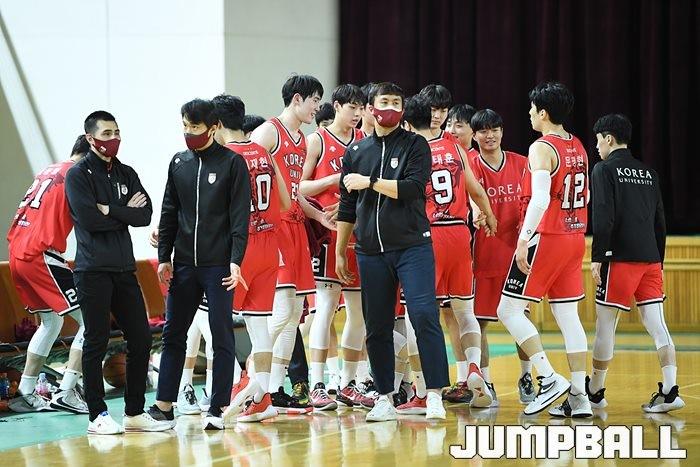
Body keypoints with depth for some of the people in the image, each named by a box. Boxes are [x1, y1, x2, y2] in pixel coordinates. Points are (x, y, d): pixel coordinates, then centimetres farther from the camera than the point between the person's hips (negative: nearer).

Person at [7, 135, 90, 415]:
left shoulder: (48, 172, 21)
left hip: (17, 253, 9)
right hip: (41, 256, -9)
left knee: (51, 321, 24)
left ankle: (26, 394, 24)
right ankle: (66, 394, -11)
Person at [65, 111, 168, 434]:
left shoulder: (127, 174, 15)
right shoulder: (79, 174, -2)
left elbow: (145, 216, 2)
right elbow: (88, 218, -16)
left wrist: (109, 210, -10)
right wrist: (126, 213, -5)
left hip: (124, 268, 6)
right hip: (93, 271, -6)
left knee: (140, 338, 5)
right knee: (96, 341, -4)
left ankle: (135, 413, 13)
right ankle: (97, 416, 2)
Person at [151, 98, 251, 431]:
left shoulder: (232, 163, -3)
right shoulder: (178, 163, 10)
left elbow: (240, 216, -7)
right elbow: (169, 214, 14)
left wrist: (235, 261, -15)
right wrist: (164, 258, 8)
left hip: (218, 265, -5)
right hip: (182, 265, 5)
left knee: (222, 337, -1)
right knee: (173, 334, 6)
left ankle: (217, 409, 2)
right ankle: (164, 405, 10)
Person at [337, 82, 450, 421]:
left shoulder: (415, 145, 4)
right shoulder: (356, 152, 13)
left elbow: (412, 188, -11)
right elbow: (347, 208, 17)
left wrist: (370, 181, -9)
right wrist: (340, 252, 17)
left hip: (412, 246, -4)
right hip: (370, 251, 4)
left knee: (424, 315, -15)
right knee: (377, 327, 5)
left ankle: (435, 394, -12)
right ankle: (384, 399, 12)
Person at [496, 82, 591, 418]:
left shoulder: (541, 149, -14)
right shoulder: (578, 148, 11)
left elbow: (540, 200, -24)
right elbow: (586, 196, 18)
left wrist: (523, 241, -21)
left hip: (545, 238, -8)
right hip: (574, 239, 8)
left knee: (509, 310, -1)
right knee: (568, 317, 9)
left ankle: (550, 379, -9)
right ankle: (579, 397, 5)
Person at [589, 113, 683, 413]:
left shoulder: (604, 169, -2)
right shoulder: (648, 173, 16)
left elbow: (603, 218, -12)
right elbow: (660, 222, 18)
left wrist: (597, 258, -11)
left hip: (620, 258, -6)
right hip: (650, 259, 6)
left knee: (605, 324, 4)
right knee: (656, 324, 0)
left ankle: (595, 393, 12)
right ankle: (669, 391, -10)